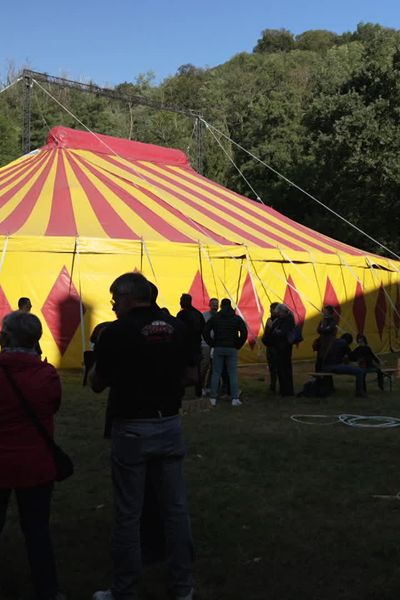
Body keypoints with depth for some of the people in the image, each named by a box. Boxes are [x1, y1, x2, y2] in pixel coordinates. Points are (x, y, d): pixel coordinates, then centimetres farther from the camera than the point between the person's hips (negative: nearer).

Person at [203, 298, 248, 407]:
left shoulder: (214, 318, 4)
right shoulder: (237, 318, 2)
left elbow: (205, 331, -1)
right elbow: (244, 333, -6)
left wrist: (212, 344, 5)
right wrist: (238, 345, 3)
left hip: (218, 349, 1)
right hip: (232, 349, -1)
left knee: (216, 373, 6)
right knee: (233, 374, 2)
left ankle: (213, 398, 6)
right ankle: (235, 398, -2)